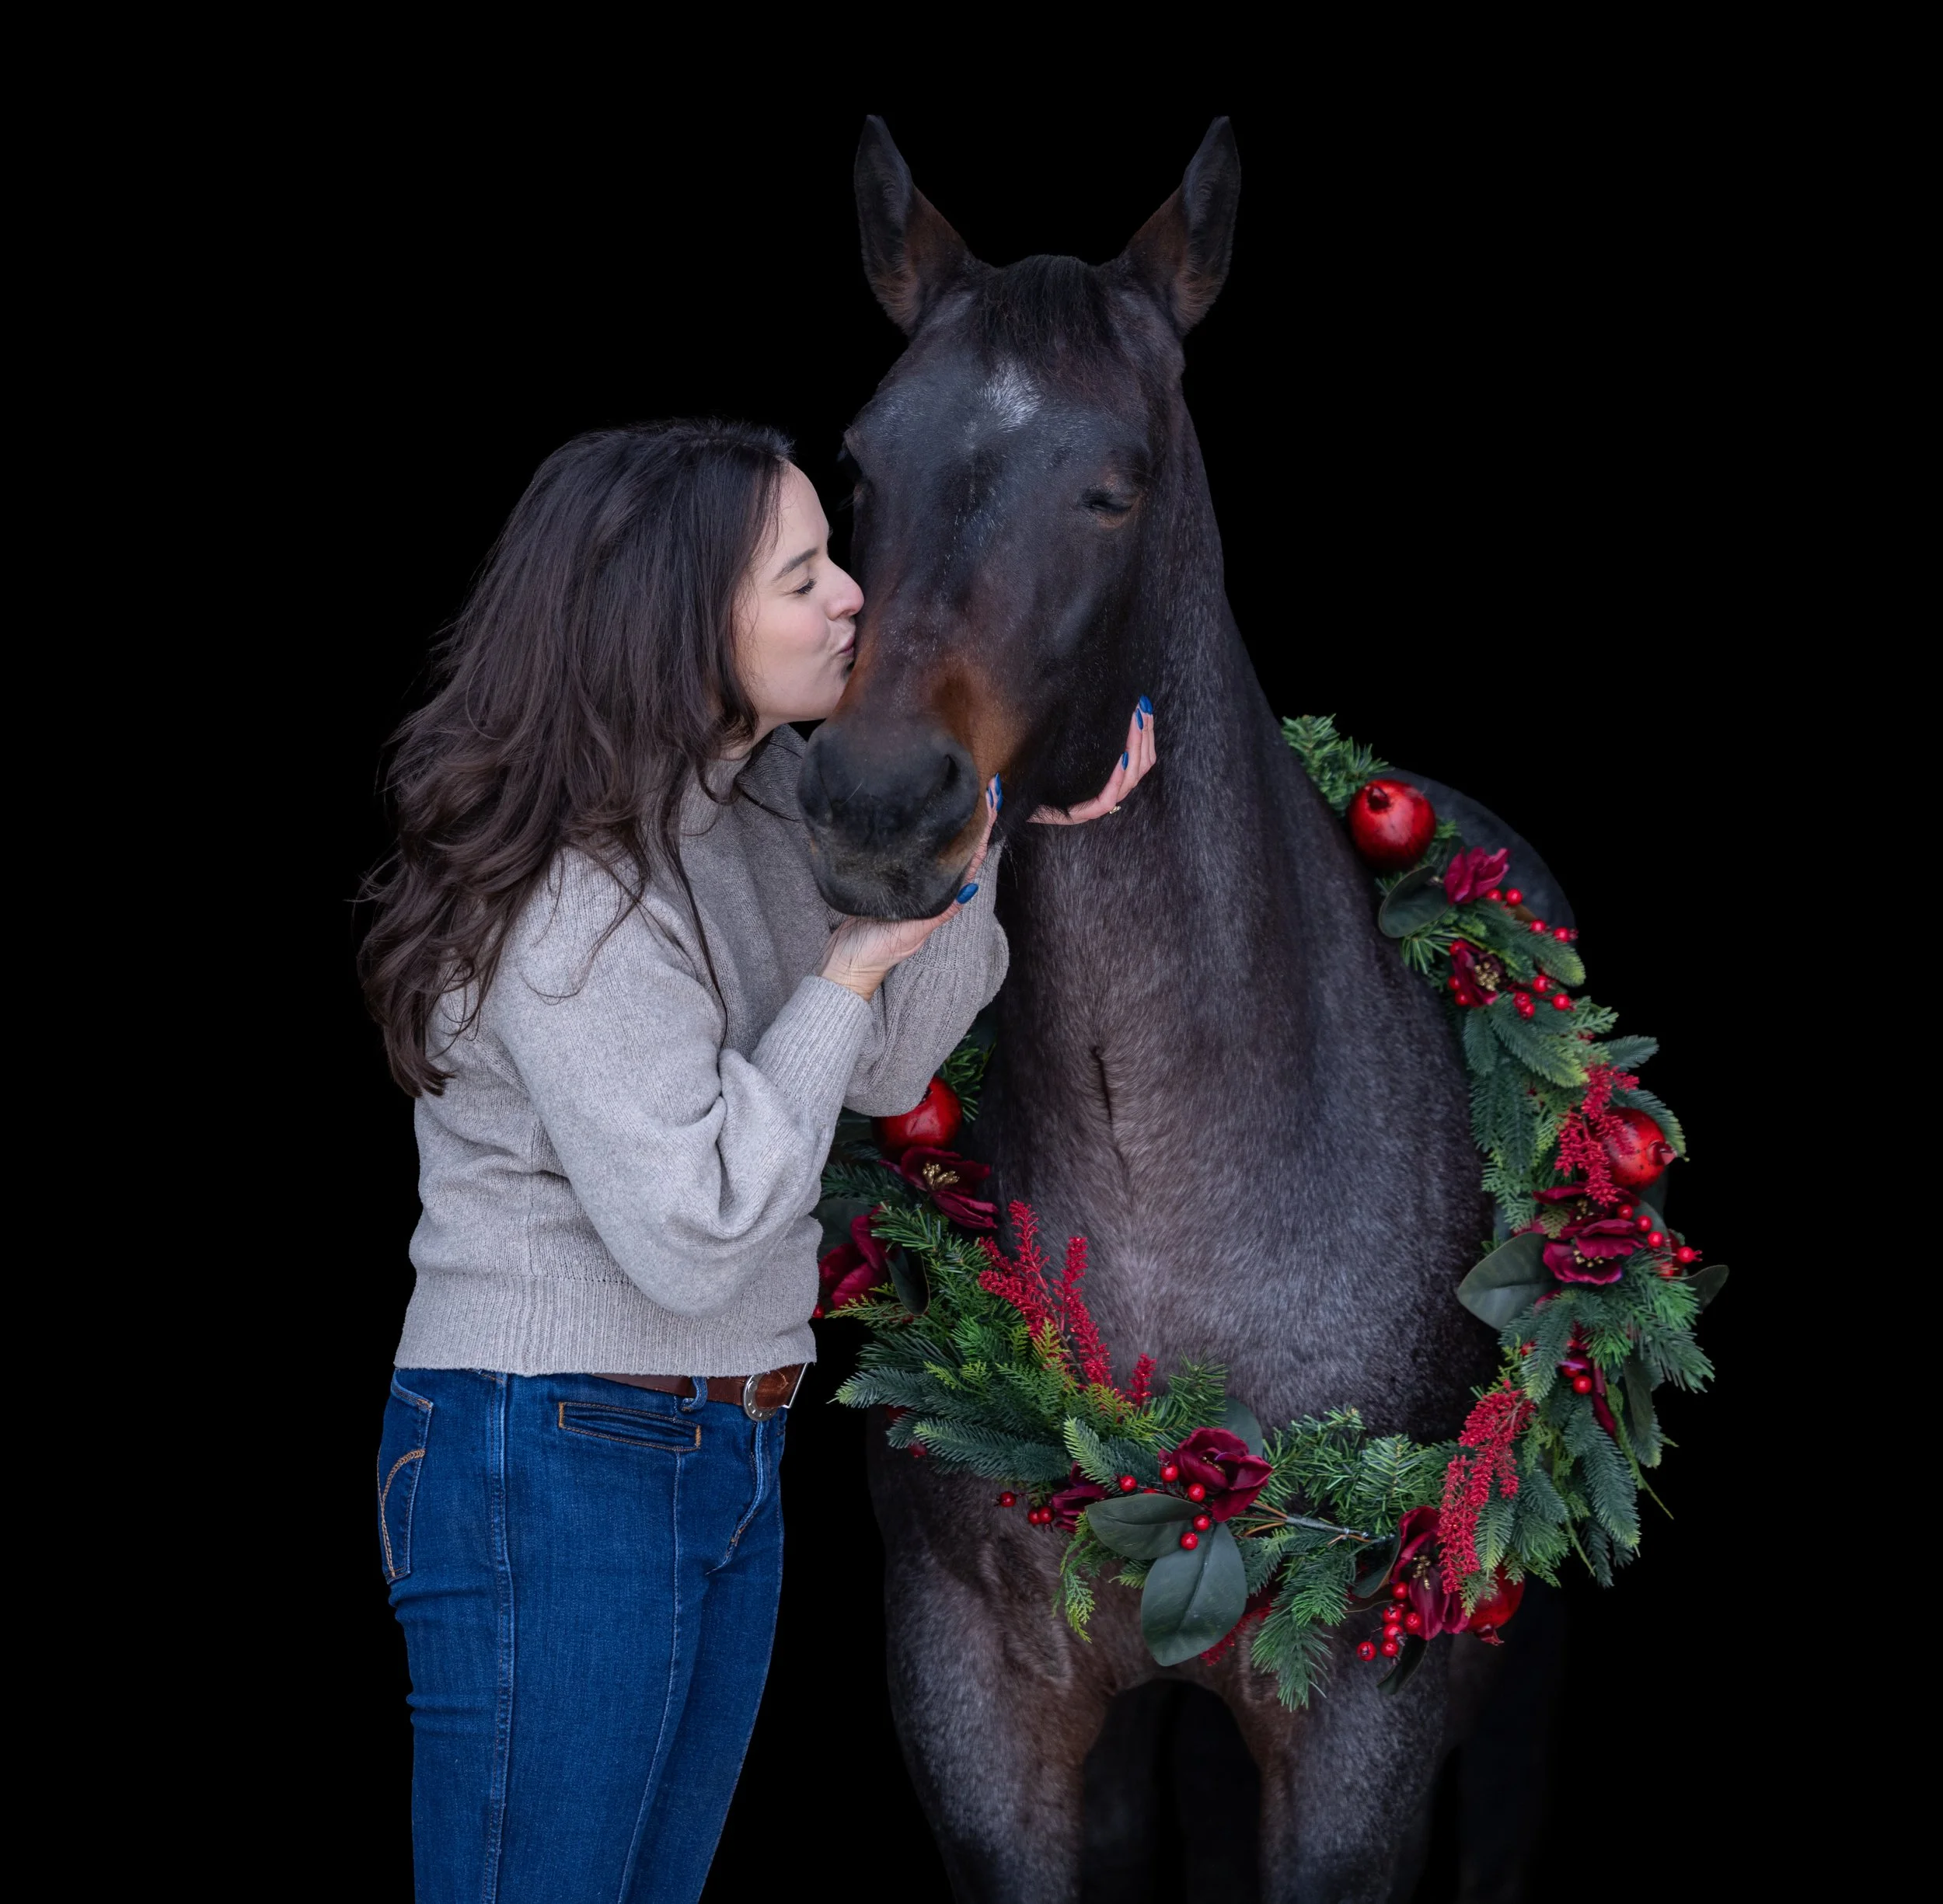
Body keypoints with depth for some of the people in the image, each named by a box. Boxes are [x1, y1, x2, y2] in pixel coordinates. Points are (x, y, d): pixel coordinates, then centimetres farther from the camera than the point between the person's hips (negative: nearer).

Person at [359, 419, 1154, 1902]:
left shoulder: (762, 796, 4)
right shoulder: (571, 894, -22)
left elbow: (884, 1070, 13)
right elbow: (690, 1237, -24)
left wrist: (972, 841, 0)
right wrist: (854, 963, -18)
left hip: (732, 1458, 9)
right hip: (555, 1467, -9)